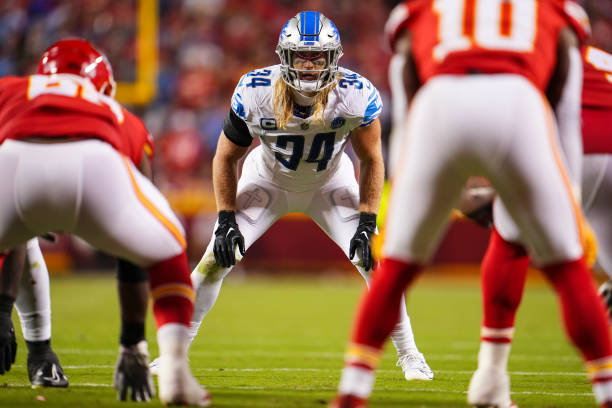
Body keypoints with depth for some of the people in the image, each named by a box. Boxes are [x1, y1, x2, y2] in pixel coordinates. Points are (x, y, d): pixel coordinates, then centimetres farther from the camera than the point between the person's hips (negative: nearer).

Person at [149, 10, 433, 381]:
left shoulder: (357, 96, -31)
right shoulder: (255, 94, -31)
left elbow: (371, 160, -14)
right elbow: (226, 159, -14)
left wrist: (367, 224, -20)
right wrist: (226, 220, -18)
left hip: (330, 181, 0)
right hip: (268, 180, 0)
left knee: (374, 260, -14)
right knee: (217, 258, -10)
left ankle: (409, 355, 4)